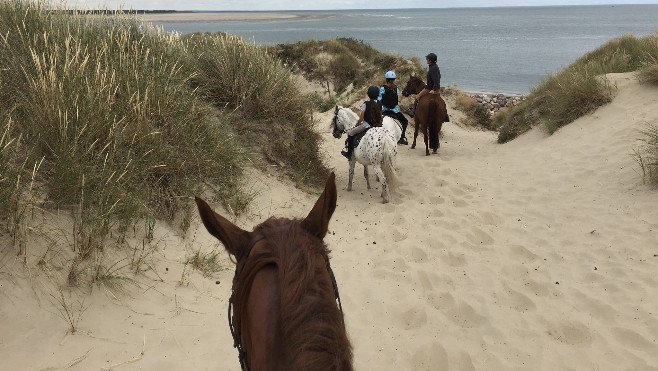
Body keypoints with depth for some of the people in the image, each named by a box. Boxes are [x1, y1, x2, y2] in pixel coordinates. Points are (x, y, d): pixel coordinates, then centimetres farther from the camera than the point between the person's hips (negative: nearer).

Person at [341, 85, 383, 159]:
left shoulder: (366, 104, -15)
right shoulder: (379, 104, 1)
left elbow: (361, 118, -10)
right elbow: (380, 116, 9)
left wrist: (357, 124, 8)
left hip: (366, 125, -6)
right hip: (377, 126, 6)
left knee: (350, 133, 9)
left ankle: (349, 153, 11)